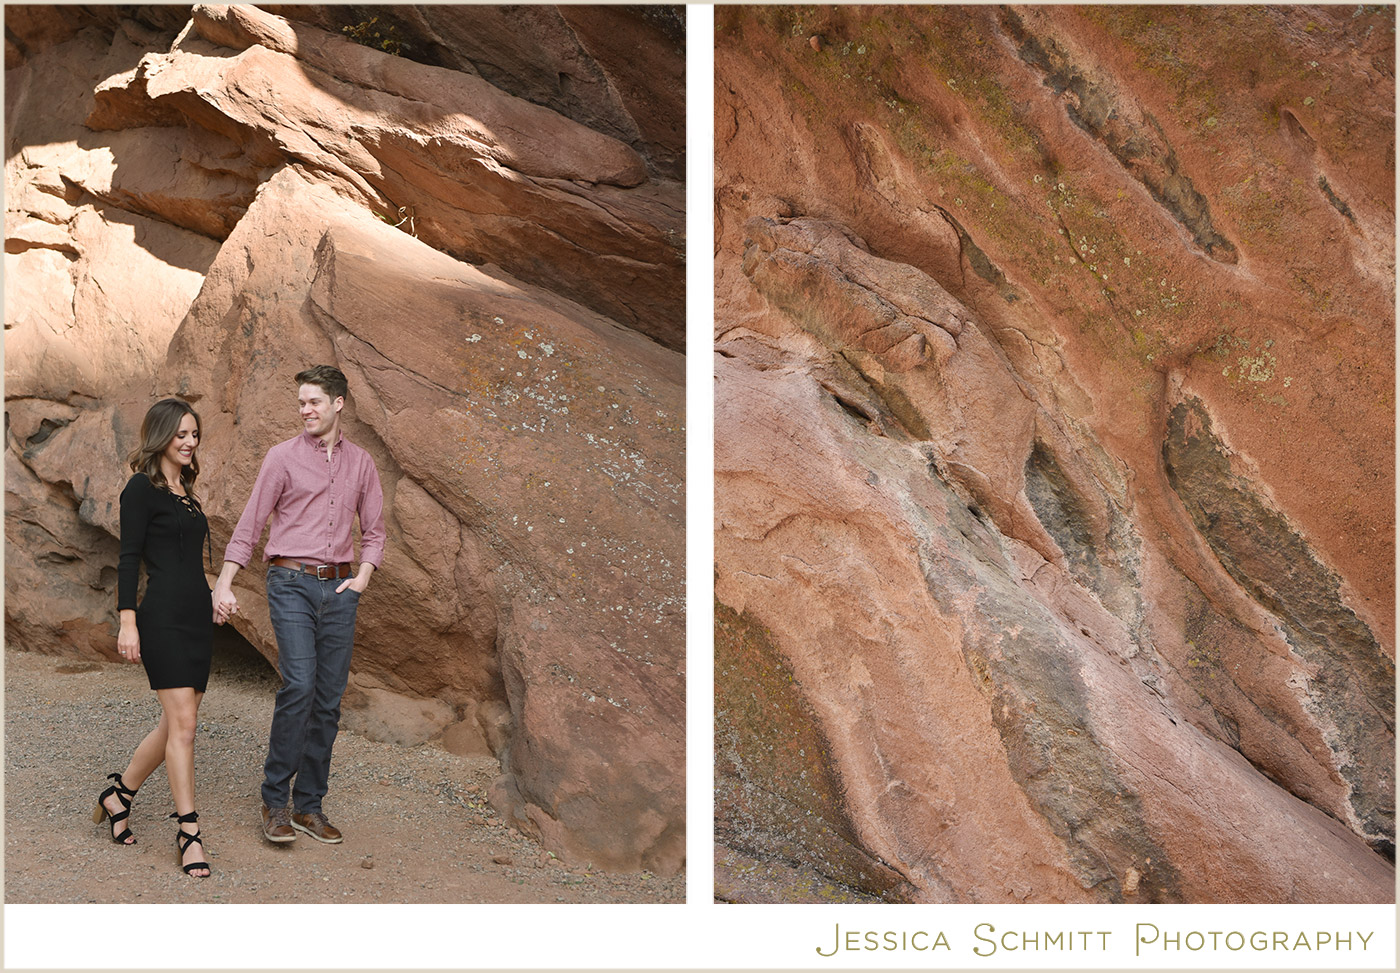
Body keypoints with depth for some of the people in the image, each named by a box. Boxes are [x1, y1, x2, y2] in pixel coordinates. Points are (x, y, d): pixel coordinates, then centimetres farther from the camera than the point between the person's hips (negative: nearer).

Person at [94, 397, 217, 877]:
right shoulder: (142, 488, -6)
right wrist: (127, 622, -17)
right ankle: (188, 833, -4)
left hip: (197, 616, 8)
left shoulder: (184, 491, 17)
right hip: (163, 618, -8)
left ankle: (118, 793, 30)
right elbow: (128, 558, -10)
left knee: (176, 723, 11)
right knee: (182, 723, -9)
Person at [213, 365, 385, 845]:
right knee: (299, 684, -18)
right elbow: (250, 524, 0)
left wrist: (362, 576, 3)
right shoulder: (283, 457, 1)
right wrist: (224, 583, -8)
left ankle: (309, 806, 13)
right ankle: (275, 800, -6)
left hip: (339, 588, 4)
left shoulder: (360, 463, 12)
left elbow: (374, 529, 19)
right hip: (292, 584, -4)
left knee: (329, 698, 3)